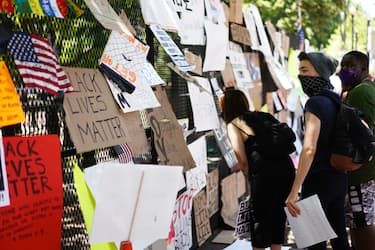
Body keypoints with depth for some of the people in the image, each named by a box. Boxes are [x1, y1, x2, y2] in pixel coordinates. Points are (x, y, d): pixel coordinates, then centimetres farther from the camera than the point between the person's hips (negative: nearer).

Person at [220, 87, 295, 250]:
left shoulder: (233, 125, 4)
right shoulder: (263, 116, 19)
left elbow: (243, 161, -5)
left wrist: (251, 180, 12)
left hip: (264, 172, -6)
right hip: (286, 167, 6)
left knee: (259, 218, 10)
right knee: (278, 215, 20)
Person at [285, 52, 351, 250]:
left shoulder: (315, 102, -17)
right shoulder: (336, 100, 8)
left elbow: (309, 149, -26)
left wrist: (294, 191, -27)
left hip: (319, 181, -8)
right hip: (339, 178, 8)